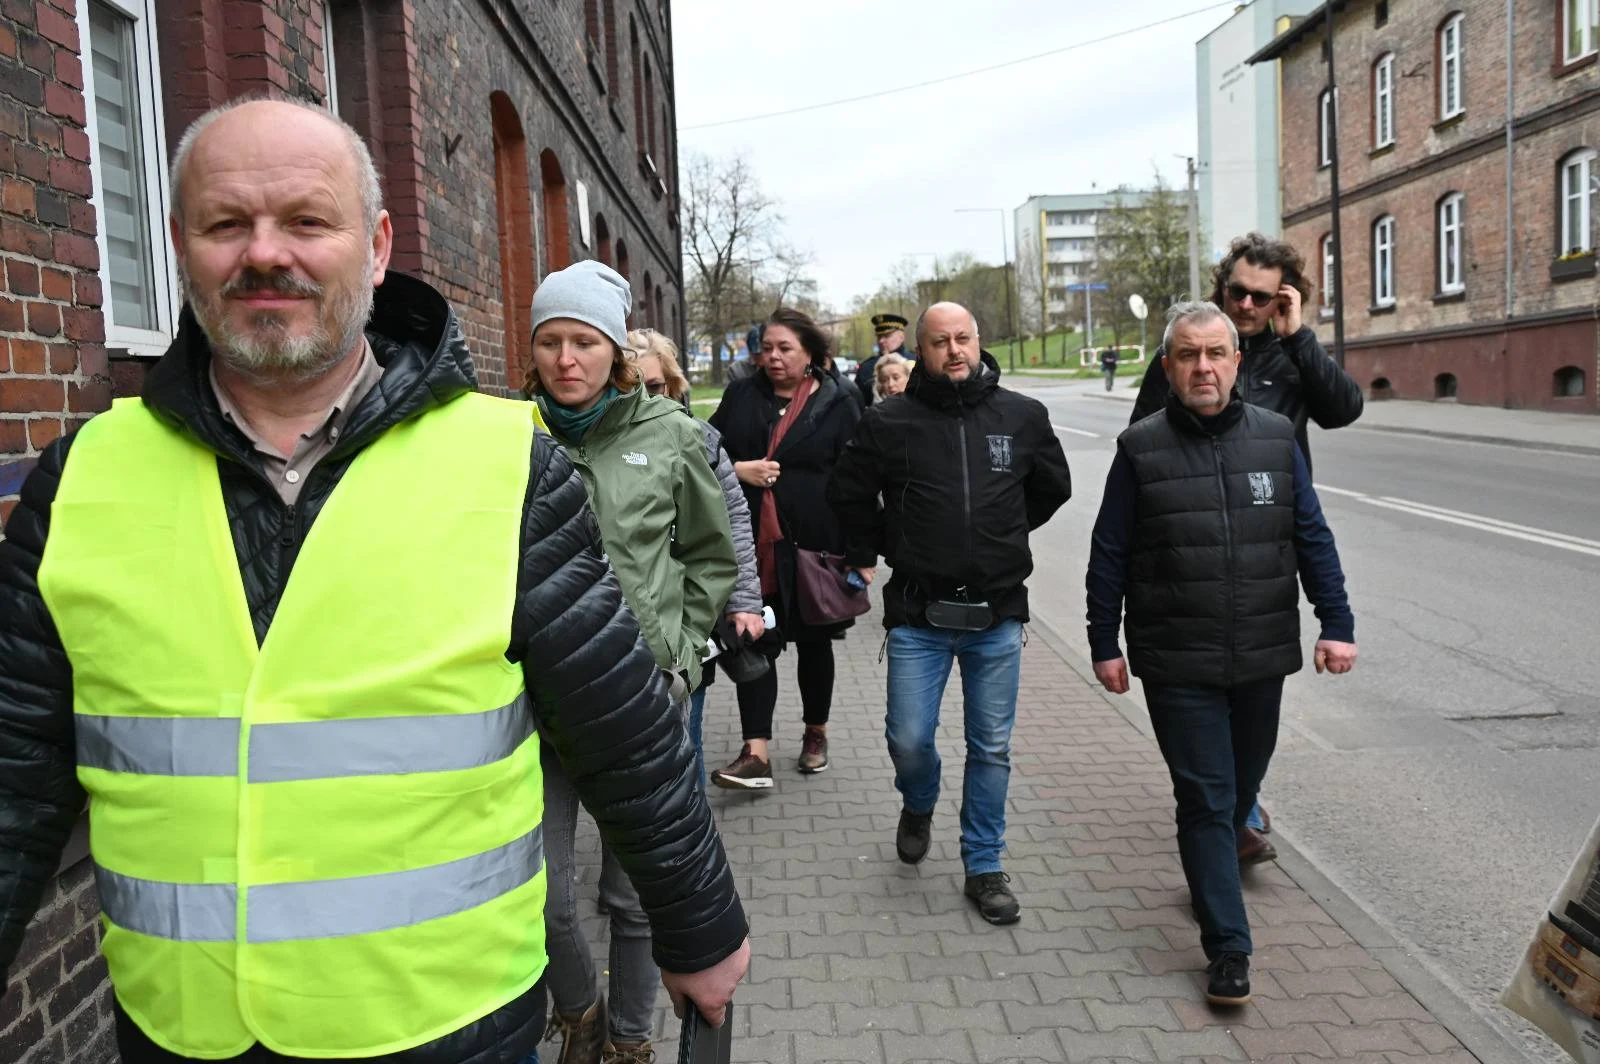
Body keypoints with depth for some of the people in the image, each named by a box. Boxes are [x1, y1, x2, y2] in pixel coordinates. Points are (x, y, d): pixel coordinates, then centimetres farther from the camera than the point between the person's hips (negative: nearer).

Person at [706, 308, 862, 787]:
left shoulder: (837, 404, -1)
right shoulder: (740, 396, 8)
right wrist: (738, 470, -9)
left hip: (813, 546, -1)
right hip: (751, 545, 2)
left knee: (813, 641, 14)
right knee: (754, 642, -3)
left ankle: (816, 733, 34)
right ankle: (756, 754, -1)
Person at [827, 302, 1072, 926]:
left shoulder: (1023, 417, 1)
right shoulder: (889, 423, -4)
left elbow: (1053, 487, 18)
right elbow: (848, 494, 10)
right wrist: (869, 554, 11)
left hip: (998, 615, 1)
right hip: (918, 616, -1)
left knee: (992, 750, 9)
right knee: (909, 740, 1)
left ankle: (984, 868, 25)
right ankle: (919, 807, 36)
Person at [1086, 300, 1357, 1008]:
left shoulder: (1275, 438, 3)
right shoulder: (1141, 449, -4)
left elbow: (1312, 537, 6)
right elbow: (1109, 555, -2)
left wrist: (1336, 623, -1)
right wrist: (1105, 644, -2)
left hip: (1262, 658, 3)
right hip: (1178, 666, -3)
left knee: (1242, 785, 20)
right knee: (1206, 798, 0)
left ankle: (1212, 868, 47)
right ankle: (1228, 948, 9)